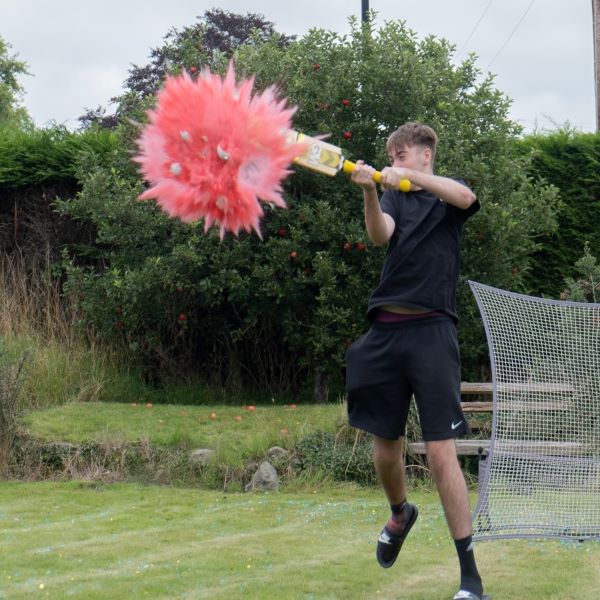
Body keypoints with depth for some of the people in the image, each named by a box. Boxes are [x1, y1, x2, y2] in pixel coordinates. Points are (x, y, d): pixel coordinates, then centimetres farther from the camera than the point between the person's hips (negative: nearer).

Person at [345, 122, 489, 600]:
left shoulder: (448, 195, 8)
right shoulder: (394, 197, 15)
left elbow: (465, 197, -18)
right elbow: (380, 235, -7)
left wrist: (409, 176, -27)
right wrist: (370, 189, -24)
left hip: (431, 331, -4)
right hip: (386, 330, 4)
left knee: (441, 453, -11)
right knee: (385, 446, 9)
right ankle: (401, 515, 41)